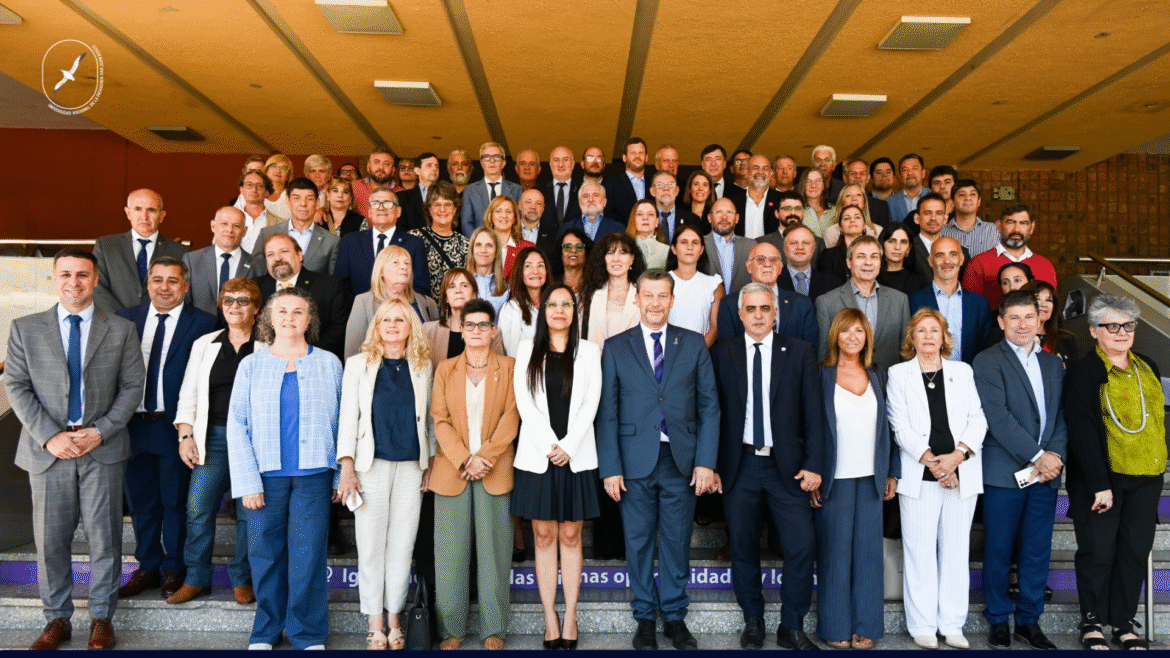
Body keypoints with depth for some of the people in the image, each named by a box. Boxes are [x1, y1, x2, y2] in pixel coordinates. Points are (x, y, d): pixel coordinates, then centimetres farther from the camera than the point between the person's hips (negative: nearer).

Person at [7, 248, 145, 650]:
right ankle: (57, 619, 24)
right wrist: (50, 436, -10)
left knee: (104, 537, 5)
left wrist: (100, 431, -10)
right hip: (47, 448, 1)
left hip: (103, 449, -1)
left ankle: (102, 618, 19)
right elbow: (16, 386, 1)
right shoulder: (25, 329, 6)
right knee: (50, 538, 8)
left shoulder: (121, 330, 4)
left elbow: (132, 386, 2)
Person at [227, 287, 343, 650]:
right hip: (265, 474, 1)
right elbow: (237, 425, 3)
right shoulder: (252, 365, 7)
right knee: (265, 554, 6)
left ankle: (309, 635, 15)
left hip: (313, 474, -1)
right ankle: (266, 631, 23)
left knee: (308, 555, 0)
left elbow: (343, 423, 6)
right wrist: (247, 482, -5)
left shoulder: (329, 364, 7)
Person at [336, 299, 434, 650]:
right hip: (372, 464, -1)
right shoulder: (358, 364, 5)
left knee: (401, 545, 5)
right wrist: (347, 466, -7)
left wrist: (430, 463, 9)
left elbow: (428, 418, 12)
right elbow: (348, 416, 1)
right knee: (371, 546, 2)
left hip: (411, 466, 1)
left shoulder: (422, 367, 9)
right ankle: (375, 624, 13)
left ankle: (394, 619, 17)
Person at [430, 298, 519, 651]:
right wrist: (464, 460, -11)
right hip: (451, 470, 1)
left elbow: (511, 416, -2)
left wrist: (485, 456, -12)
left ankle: (493, 629, 13)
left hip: (495, 471, -1)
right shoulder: (445, 369, 11)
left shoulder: (509, 367, 7)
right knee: (450, 552, 3)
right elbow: (440, 420, 3)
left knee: (494, 550, 2)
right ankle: (451, 629, 14)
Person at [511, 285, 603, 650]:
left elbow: (590, 404, 0)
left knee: (570, 537, 5)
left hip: (576, 456, 0)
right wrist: (550, 446, -10)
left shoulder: (589, 351, 8)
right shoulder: (527, 349, 8)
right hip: (537, 454, 0)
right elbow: (524, 403, -1)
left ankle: (570, 618, 11)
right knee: (544, 537, 3)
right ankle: (550, 620, 10)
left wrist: (568, 446, -11)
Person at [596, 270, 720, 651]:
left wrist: (705, 461, -4)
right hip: (635, 461, 0)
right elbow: (607, 412, 1)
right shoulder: (616, 348, 3)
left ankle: (675, 617, 26)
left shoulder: (694, 345, 6)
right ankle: (645, 617, 25)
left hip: (681, 460, 1)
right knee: (639, 542, 9)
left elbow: (709, 406, 3)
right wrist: (610, 467, -6)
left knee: (677, 541, 9)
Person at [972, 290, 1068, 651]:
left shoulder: (1053, 363, 15)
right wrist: (1037, 456, -15)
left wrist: (1056, 455, -6)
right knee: (999, 551, 4)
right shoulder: (987, 361, -4)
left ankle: (1029, 621, 22)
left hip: (1046, 472, 5)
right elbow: (997, 417, -13)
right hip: (1005, 472, -5)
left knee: (1038, 552, 10)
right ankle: (998, 621, 18)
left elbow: (1061, 414, 10)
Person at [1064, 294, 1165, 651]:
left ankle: (1124, 622, 20)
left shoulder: (1148, 369, 12)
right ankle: (1092, 623, 15)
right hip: (1100, 477, -5)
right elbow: (1083, 431, -12)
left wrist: (1158, 466, 10)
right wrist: (1100, 485, -17)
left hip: (1145, 478, 5)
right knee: (1098, 551, 2)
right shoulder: (1083, 372, -7)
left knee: (1136, 550, 8)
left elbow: (1158, 418, 19)